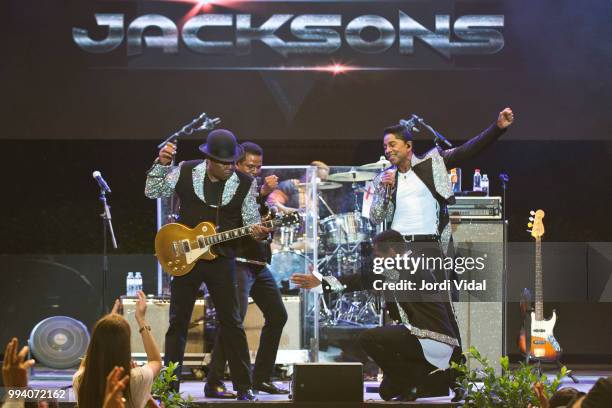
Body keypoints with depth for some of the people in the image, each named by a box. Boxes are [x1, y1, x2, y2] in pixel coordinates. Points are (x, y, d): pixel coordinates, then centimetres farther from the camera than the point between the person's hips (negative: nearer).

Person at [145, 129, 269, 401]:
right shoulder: (185, 172, -2)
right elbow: (152, 192, 2)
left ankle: (243, 387, 3)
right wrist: (161, 164, -13)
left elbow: (251, 220, 1)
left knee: (231, 322, -2)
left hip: (221, 259, -1)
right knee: (177, 321, 6)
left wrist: (258, 231, -21)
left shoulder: (245, 184, -3)